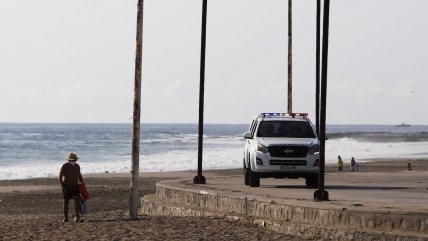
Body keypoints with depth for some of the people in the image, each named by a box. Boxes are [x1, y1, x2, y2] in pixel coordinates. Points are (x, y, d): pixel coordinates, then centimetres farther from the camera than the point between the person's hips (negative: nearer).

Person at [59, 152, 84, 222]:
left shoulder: (77, 166, 3)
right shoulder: (64, 166, -12)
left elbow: (79, 176, 17)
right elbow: (60, 177, -9)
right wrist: (63, 187, -16)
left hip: (75, 186, 3)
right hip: (66, 187, -3)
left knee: (77, 200, -12)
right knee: (66, 203, 3)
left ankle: (77, 218, -14)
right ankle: (65, 218, 16)